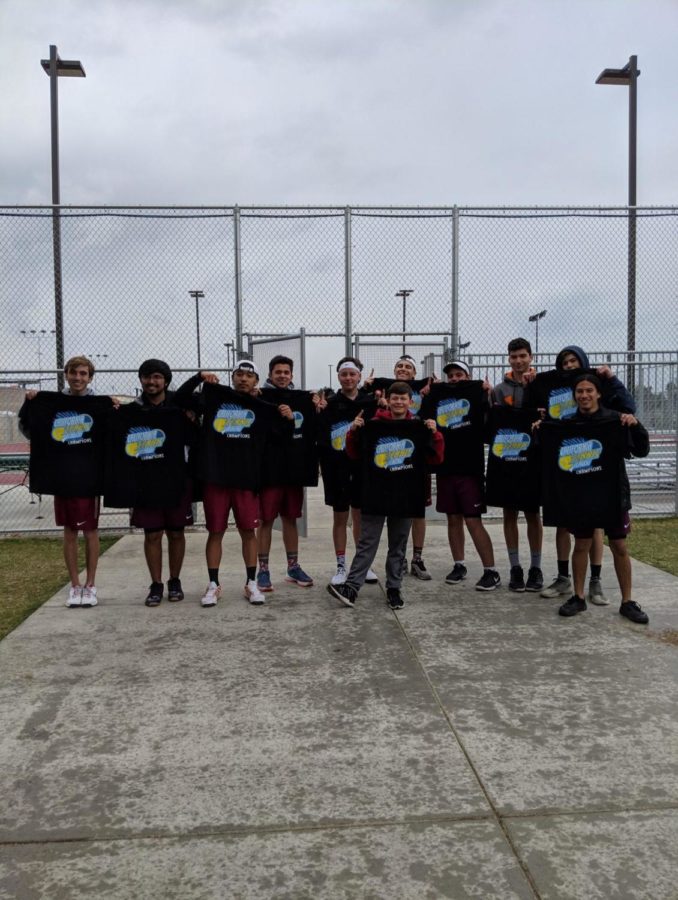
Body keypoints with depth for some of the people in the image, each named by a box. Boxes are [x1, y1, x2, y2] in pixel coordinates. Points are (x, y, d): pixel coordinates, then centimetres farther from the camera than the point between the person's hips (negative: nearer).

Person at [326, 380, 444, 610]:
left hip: (405, 497, 1)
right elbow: (354, 454, 7)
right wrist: (354, 432, -8)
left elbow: (436, 459, 1)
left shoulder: (420, 427, 3)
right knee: (367, 544, 0)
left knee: (398, 546, 10)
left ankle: (394, 589, 20)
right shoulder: (373, 425, 0)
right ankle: (351, 587, -1)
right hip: (375, 496, -1)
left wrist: (434, 434, -11)